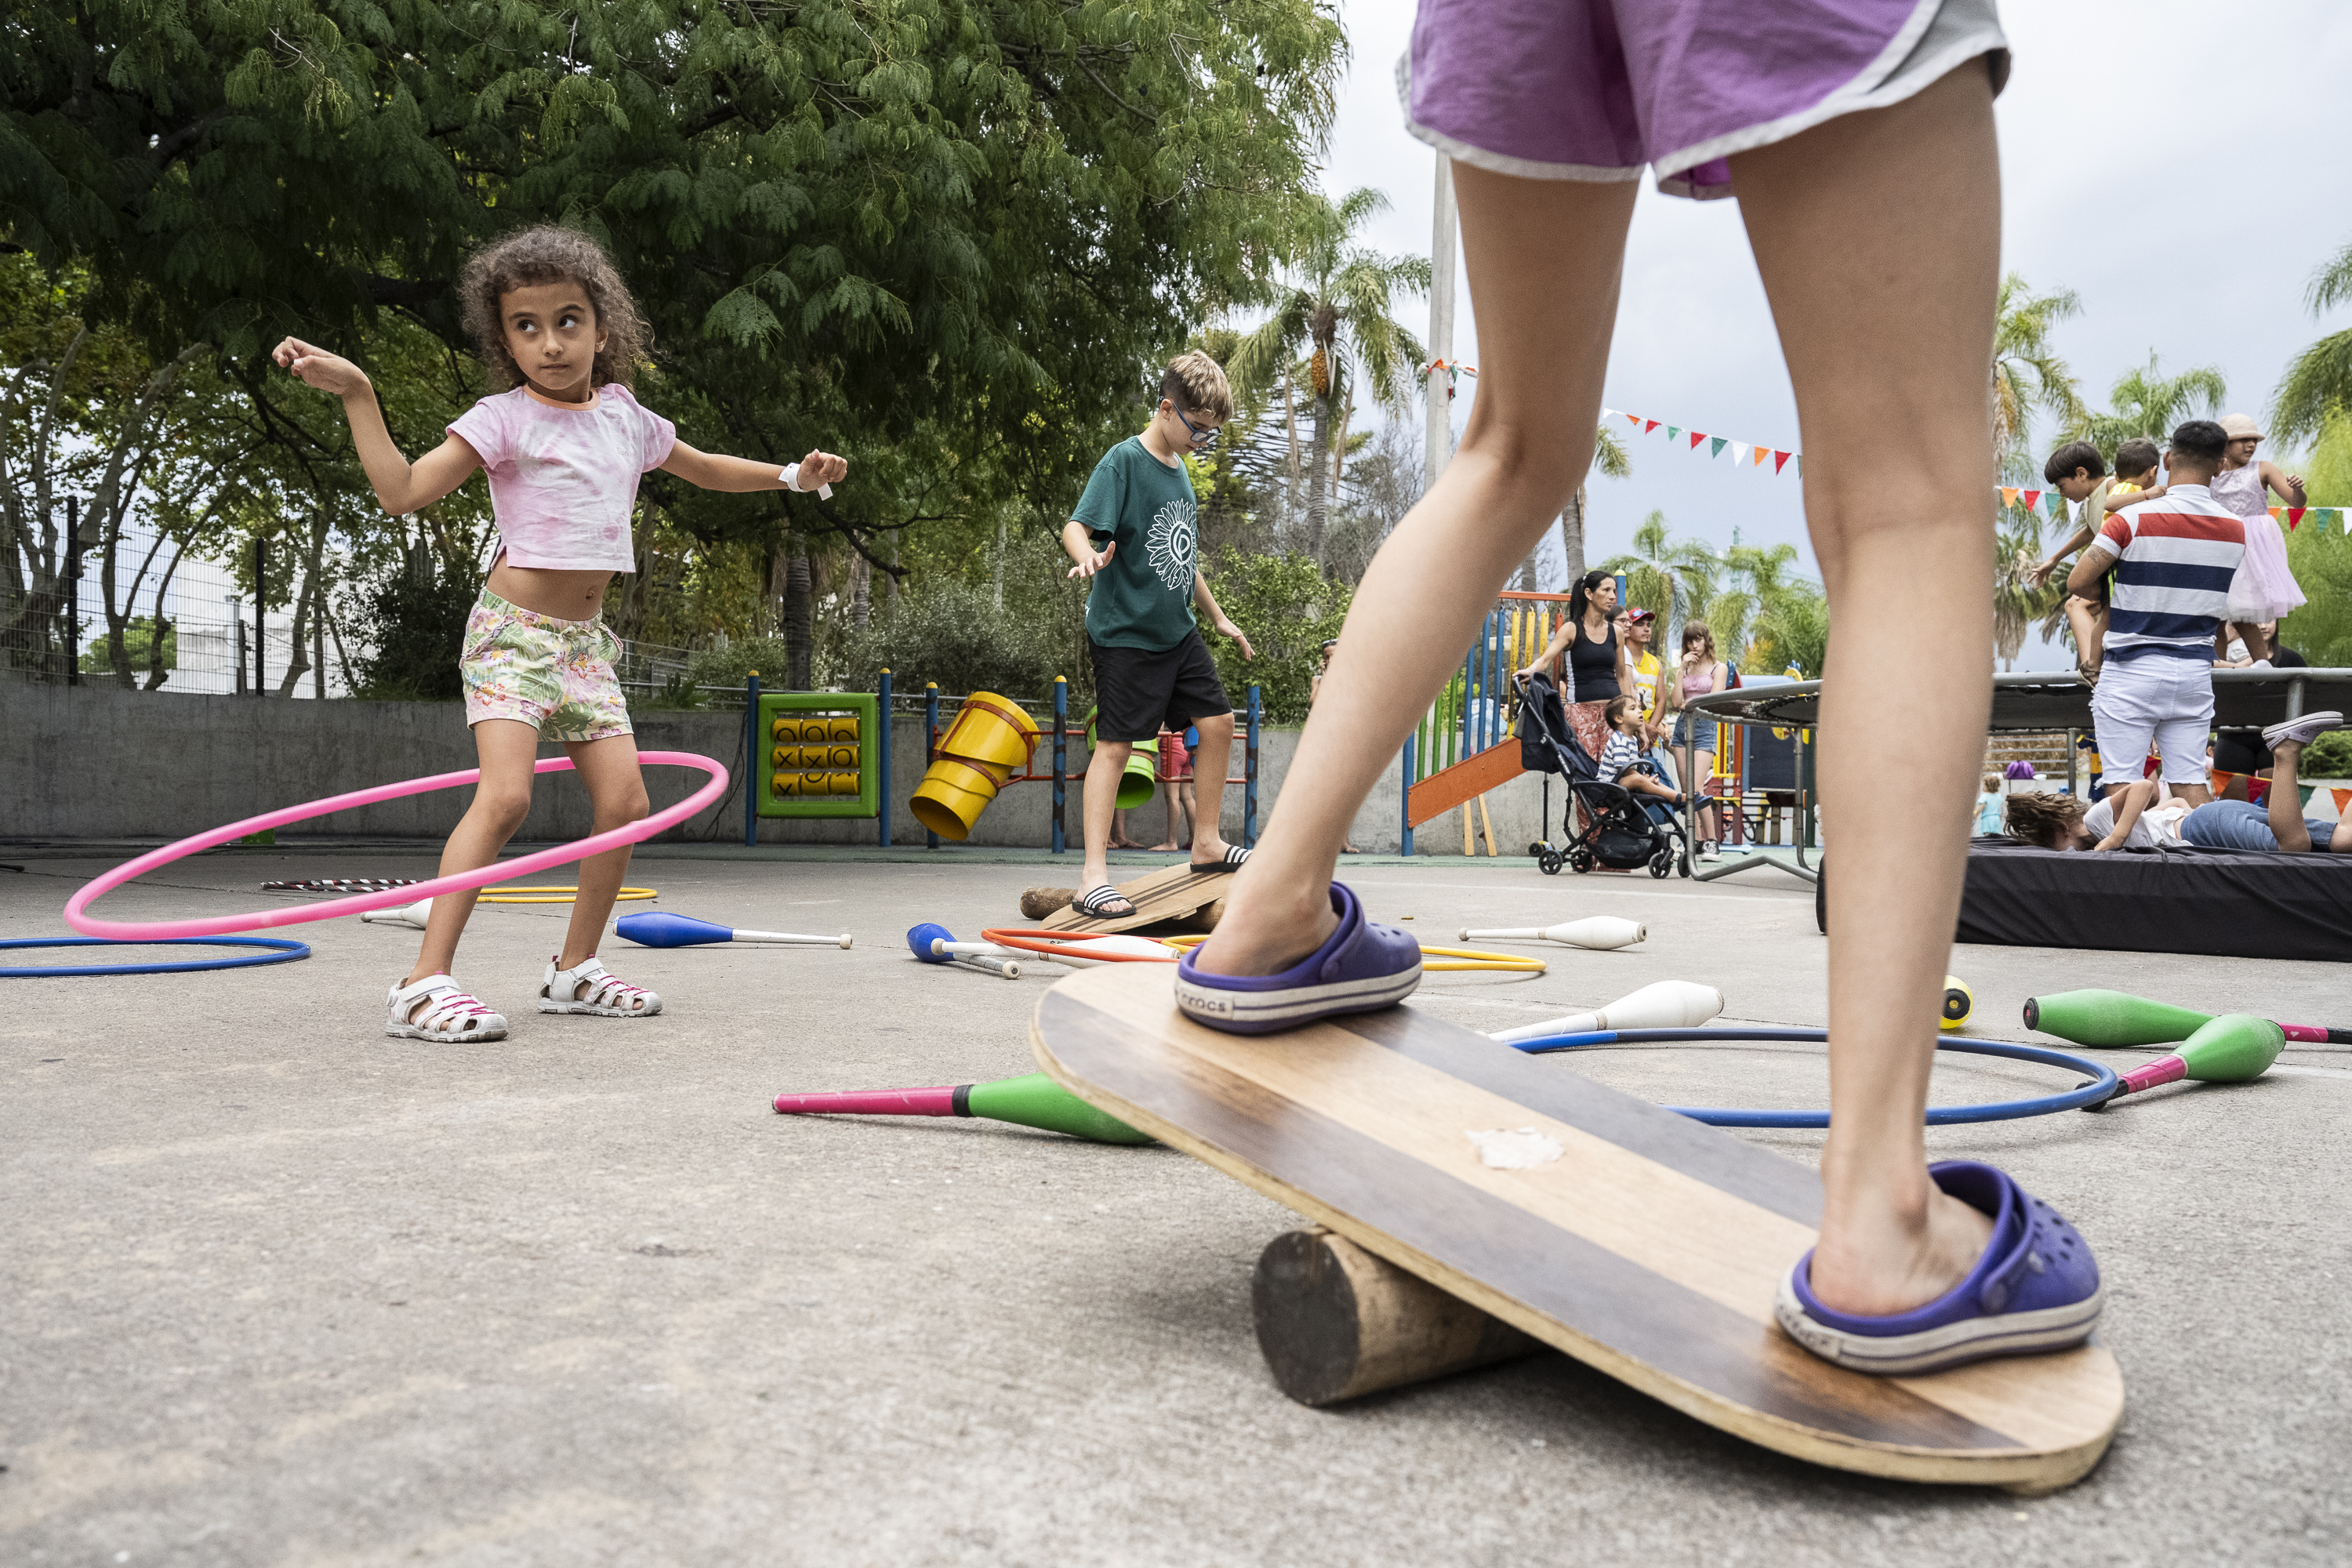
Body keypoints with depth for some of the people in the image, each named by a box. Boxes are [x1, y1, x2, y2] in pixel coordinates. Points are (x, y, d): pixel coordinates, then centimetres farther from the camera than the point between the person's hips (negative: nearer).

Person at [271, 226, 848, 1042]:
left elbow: (703, 467, 29)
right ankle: (424, 983, -19)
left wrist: (791, 475, 23)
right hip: (513, 630, -6)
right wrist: (357, 395, -21)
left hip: (585, 640, 6)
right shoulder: (505, 418, -6)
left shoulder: (625, 415, 11)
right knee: (505, 794, -23)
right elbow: (403, 490, -14)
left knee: (625, 801, -1)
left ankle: (575, 968, 15)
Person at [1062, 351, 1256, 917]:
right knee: (1115, 743, -7)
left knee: (1218, 722, 7)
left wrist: (1218, 618, 27)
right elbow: (1075, 527, -21)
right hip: (1125, 632, -8)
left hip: (1178, 631, 8)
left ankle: (1206, 842, 22)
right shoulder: (1124, 461, -11)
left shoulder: (1180, 471, 13)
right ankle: (1093, 878, -4)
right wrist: (1089, 557, -44)